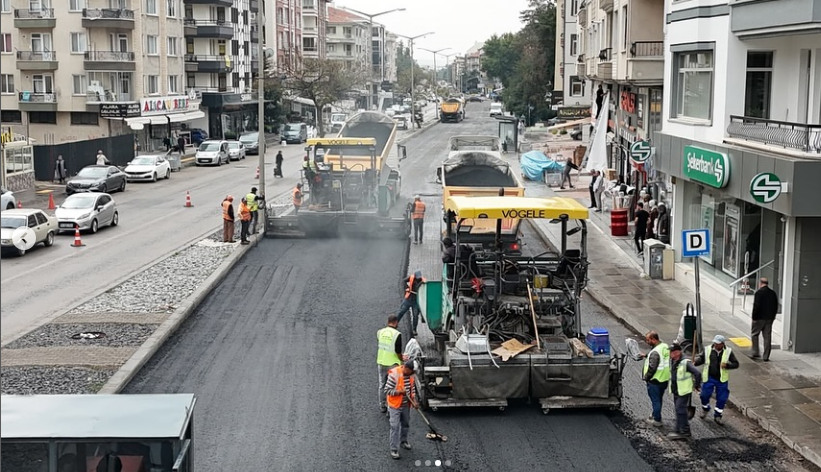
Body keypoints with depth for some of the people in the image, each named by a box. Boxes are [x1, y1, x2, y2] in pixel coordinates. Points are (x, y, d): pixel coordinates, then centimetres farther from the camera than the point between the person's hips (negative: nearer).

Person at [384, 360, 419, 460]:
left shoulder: (411, 374, -4)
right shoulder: (394, 375, -25)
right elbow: (387, 390, -21)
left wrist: (413, 400, 0)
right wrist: (399, 392, -31)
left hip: (406, 405, 6)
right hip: (395, 405, -6)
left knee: (406, 424, 20)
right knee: (395, 427, -5)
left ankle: (403, 441, 42)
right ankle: (394, 449, 2)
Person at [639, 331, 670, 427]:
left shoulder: (655, 352, -27)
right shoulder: (665, 346, 1)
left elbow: (652, 368, -27)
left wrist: (645, 377, -12)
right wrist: (646, 356, 17)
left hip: (655, 381, -9)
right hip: (665, 379, 9)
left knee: (655, 400, 5)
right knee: (659, 399, 22)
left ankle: (657, 420, 15)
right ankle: (655, 415, 38)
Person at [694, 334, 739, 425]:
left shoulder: (728, 352, -7)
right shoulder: (708, 350, -7)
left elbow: (736, 364, -3)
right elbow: (701, 358, 5)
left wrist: (727, 365, -21)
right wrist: (695, 362, -16)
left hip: (722, 380, 0)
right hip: (709, 378, 0)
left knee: (722, 399, 6)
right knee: (705, 395, 4)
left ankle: (717, 416, 25)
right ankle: (705, 409, 36)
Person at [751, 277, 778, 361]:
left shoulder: (759, 292, -13)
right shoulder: (773, 293, 7)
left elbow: (756, 306, -17)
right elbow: (776, 306, 12)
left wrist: (754, 317, -11)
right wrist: (772, 316, 18)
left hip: (759, 318, -5)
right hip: (769, 319, 5)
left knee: (755, 334, 11)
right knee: (767, 337, 7)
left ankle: (756, 353, 4)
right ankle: (766, 357, 8)